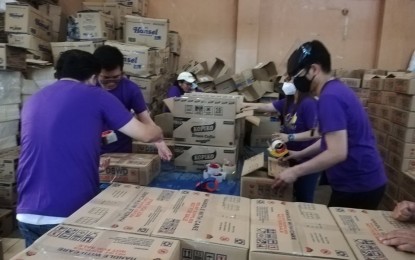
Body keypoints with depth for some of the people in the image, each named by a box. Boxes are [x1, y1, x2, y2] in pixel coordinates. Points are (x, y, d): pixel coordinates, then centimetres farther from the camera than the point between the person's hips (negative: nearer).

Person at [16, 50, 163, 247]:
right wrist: (158, 133, 24)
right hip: (72, 214, -5)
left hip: (28, 214, 5)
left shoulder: (32, 101, 13)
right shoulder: (96, 96, -2)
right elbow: (145, 134, 2)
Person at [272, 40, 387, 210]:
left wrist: (295, 172, -20)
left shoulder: (330, 97, -22)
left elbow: (337, 153, -28)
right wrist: (300, 154, 17)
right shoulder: (336, 89, 10)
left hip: (357, 187, -9)